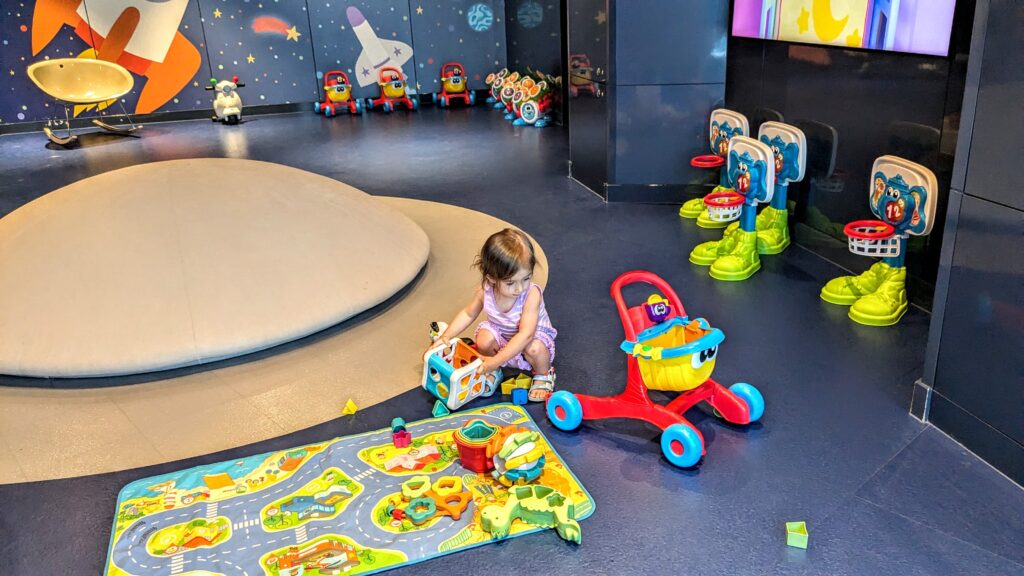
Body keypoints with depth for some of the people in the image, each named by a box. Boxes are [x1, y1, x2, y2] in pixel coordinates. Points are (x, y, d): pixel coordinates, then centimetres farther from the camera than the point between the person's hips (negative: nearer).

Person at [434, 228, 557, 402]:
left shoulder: (532, 294, -36)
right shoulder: (485, 291, -24)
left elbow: (525, 334, -41)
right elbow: (468, 313, -3)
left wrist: (496, 361, -47)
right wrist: (447, 336, -14)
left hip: (534, 335, -3)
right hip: (501, 334, 3)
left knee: (534, 349, -36)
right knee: (484, 339, -28)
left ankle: (543, 375, 0)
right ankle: (492, 373, 5)